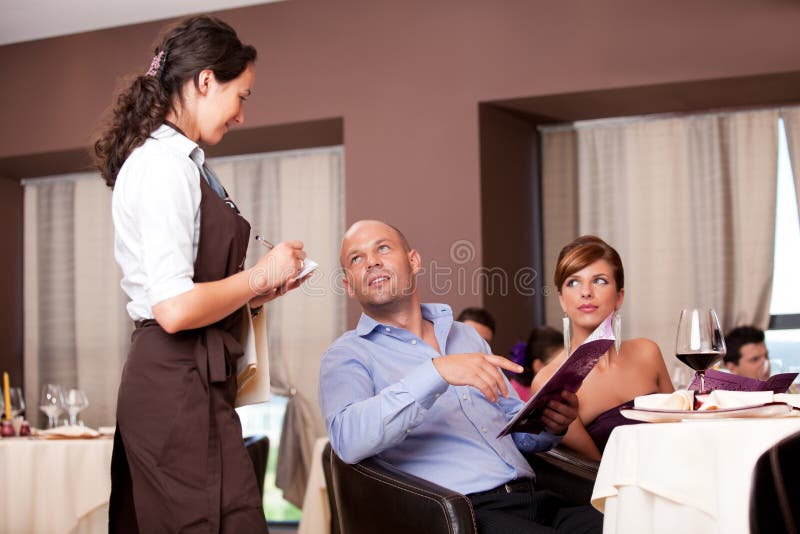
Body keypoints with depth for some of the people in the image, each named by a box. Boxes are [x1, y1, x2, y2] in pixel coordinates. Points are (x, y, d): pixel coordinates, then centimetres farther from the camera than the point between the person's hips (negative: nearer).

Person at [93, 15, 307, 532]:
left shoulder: (181, 160, 15)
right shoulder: (165, 165, -14)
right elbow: (175, 308, -21)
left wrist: (253, 292, 12)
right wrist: (259, 276, -8)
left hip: (171, 381, 10)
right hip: (181, 387, -10)